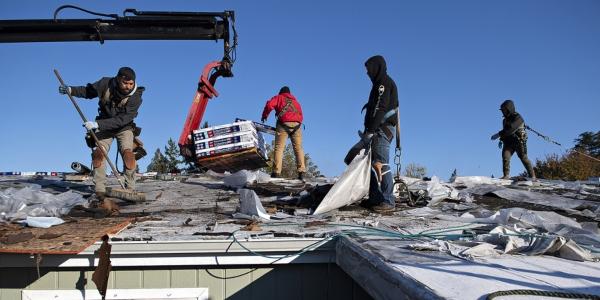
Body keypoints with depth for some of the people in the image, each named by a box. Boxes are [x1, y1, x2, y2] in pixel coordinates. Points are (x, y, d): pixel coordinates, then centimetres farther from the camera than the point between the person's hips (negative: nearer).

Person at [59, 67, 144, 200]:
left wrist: (97, 124, -37)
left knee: (128, 153, -22)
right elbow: (89, 91, 6)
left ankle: (130, 188, -13)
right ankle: (100, 190, -12)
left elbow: (121, 120, -32)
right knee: (98, 153, -15)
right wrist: (71, 90, -10)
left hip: (124, 128, -2)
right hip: (104, 126, 2)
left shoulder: (135, 97, -25)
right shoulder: (106, 83, -15)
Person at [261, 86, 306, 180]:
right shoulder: (295, 101, 32)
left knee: (279, 148, -5)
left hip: (284, 124, -3)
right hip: (297, 124, 3)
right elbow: (301, 116, 25)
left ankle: (277, 172, -14)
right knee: (298, 148, 2)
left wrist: (264, 116, 13)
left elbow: (269, 105, 1)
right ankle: (301, 171, -9)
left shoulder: (279, 98, 20)